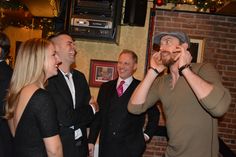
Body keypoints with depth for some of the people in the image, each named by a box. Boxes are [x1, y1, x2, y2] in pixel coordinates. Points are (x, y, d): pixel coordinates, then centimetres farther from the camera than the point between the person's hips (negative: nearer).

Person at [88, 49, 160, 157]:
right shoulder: (105, 87, 7)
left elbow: (154, 115, 7)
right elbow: (98, 115, 7)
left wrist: (147, 135, 3)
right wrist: (91, 141, 5)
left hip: (131, 148, -3)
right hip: (106, 147, 3)